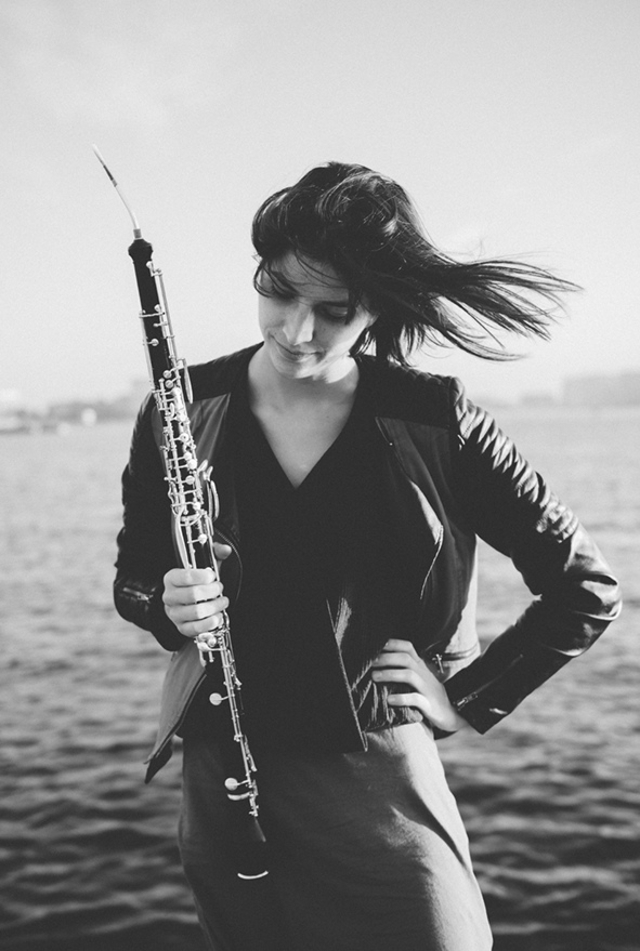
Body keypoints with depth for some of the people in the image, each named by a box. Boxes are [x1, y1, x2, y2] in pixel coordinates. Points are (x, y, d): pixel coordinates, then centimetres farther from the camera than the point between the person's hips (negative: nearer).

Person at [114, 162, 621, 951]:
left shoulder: (432, 419, -9)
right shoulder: (186, 411, -4)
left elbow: (585, 589, -2)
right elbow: (133, 576, 11)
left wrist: (469, 700, -3)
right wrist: (166, 606, -11)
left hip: (379, 778, -2)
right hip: (225, 778, 2)